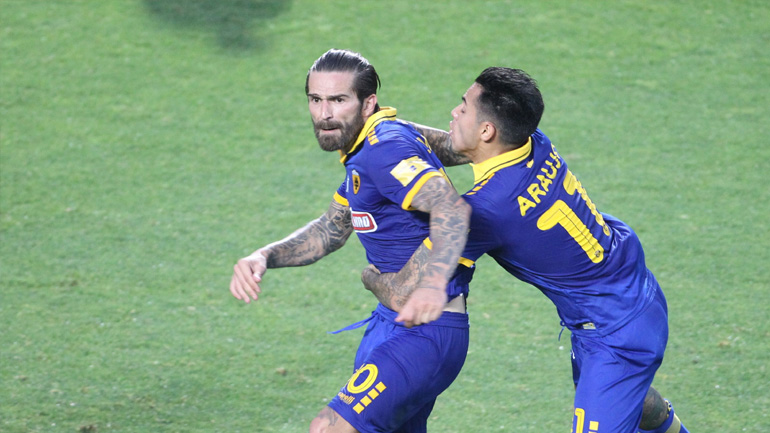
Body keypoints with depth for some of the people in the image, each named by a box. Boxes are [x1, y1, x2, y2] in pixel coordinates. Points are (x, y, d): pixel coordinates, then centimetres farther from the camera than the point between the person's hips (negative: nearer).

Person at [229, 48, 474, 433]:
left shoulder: (386, 149, -21)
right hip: (389, 321, 11)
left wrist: (433, 283, -54)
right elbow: (330, 231, 24)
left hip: (424, 332, -11)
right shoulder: (364, 149, 11)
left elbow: (452, 208, -37)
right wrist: (263, 258, 8)